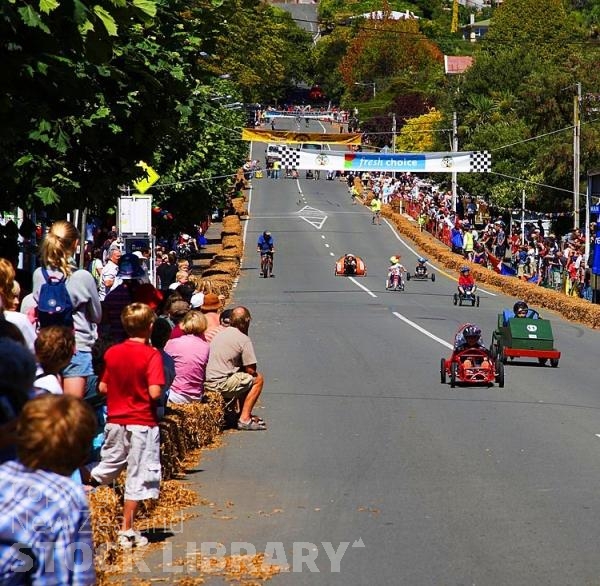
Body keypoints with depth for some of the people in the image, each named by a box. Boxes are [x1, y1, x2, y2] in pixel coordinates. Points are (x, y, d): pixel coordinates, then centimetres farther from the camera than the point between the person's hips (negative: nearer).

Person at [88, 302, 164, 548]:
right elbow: (154, 392, -21)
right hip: (142, 423, -4)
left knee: (108, 466, 23)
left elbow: (102, 387, 7)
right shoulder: (151, 355, -14)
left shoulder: (112, 352, 1)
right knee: (137, 477, 3)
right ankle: (127, 532, 6)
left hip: (115, 421, 4)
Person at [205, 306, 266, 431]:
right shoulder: (244, 340, -8)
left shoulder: (219, 334, 16)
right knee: (258, 379, 8)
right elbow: (250, 370, -8)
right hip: (221, 385, -8)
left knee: (244, 379, 28)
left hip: (206, 384, 8)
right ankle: (244, 419, 3)